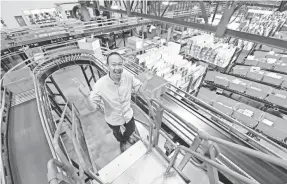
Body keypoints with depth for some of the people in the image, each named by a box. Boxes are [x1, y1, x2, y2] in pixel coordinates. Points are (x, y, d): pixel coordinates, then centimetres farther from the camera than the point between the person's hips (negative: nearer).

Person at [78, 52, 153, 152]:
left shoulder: (128, 76, -24)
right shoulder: (100, 85, -31)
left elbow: (141, 90, -11)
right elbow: (92, 107, -23)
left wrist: (146, 80, -29)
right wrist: (86, 97, -43)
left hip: (128, 115, 2)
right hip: (113, 120, -2)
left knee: (131, 130, 33)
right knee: (118, 134, 31)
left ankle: (127, 137, 72)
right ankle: (122, 142, 70)